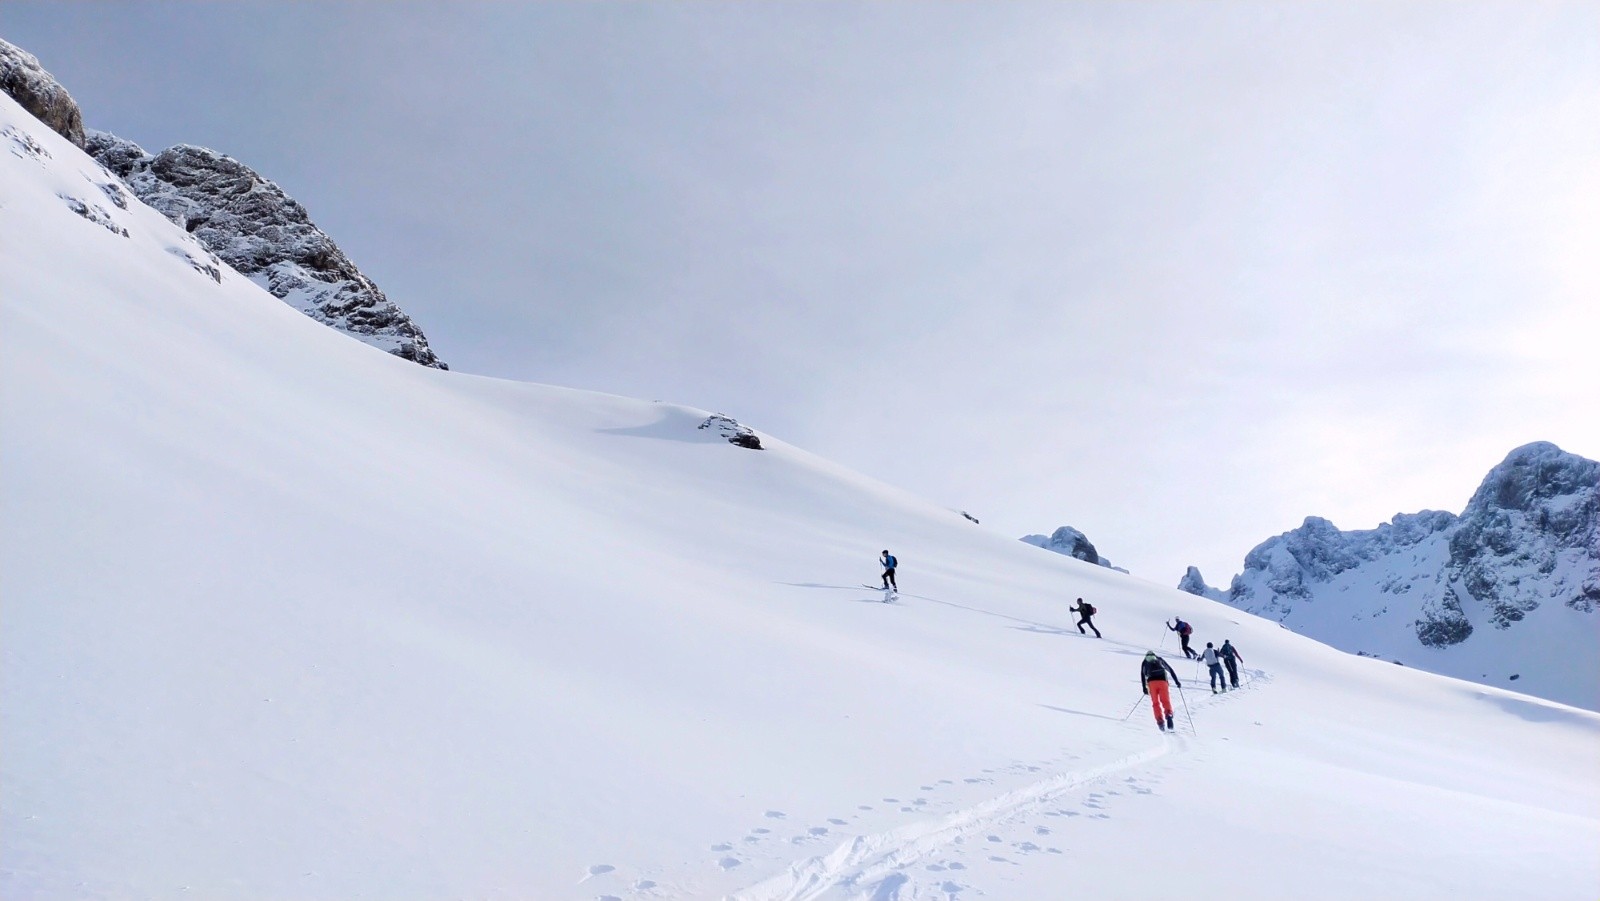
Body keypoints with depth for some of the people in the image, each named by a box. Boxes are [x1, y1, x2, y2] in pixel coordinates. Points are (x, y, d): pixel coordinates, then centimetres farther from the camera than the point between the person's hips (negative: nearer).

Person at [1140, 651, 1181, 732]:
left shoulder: (1145, 662, 27)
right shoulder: (1160, 660, 30)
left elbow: (1142, 675, 16)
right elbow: (1170, 670, 26)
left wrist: (1144, 688, 15)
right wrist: (1177, 681, 26)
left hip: (1151, 682, -1)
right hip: (1162, 681, 1)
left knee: (1155, 703, 8)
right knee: (1165, 700, 1)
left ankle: (1160, 721, -7)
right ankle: (1168, 714, -26)